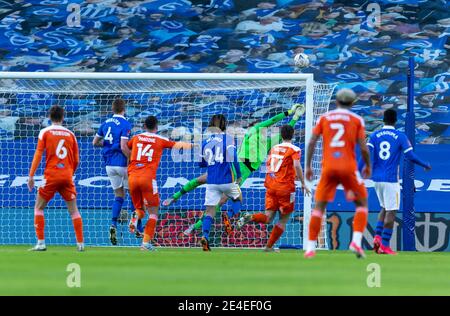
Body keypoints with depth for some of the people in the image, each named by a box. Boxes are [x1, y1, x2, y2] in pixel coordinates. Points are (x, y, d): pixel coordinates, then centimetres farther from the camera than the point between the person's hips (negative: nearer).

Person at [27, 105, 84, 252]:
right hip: (67, 176, 2)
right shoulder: (70, 134, 9)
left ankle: (41, 243, -1)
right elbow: (76, 160, 12)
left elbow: (38, 154, -6)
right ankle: (80, 243, 3)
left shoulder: (45, 132, 1)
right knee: (73, 210, 9)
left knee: (39, 207, 9)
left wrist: (31, 175, -6)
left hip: (51, 175, -2)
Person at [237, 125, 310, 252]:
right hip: (285, 187, -5)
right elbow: (297, 166, -18)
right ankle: (269, 246, 5)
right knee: (284, 219, 9)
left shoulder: (274, 148, 14)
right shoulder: (294, 149, -3)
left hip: (270, 185, 5)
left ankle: (250, 218, -26)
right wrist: (303, 183, -10)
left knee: (268, 217, 4)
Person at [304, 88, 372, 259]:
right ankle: (356, 241, -4)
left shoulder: (324, 118, 10)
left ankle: (310, 247, 1)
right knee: (362, 203, 14)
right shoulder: (356, 120, 5)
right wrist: (368, 166, 15)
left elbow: (312, 142, 2)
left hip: (328, 168, 1)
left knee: (319, 206, 9)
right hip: (348, 168, -1)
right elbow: (363, 148, -2)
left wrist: (308, 166, 8)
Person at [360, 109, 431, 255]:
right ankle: (385, 245, -5)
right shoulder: (400, 137, -4)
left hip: (377, 178, 5)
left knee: (384, 208, 20)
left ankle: (377, 237, 3)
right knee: (391, 211, -1)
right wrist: (425, 165, 7)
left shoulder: (375, 136, 5)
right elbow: (410, 156, -8)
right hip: (391, 179, -5)